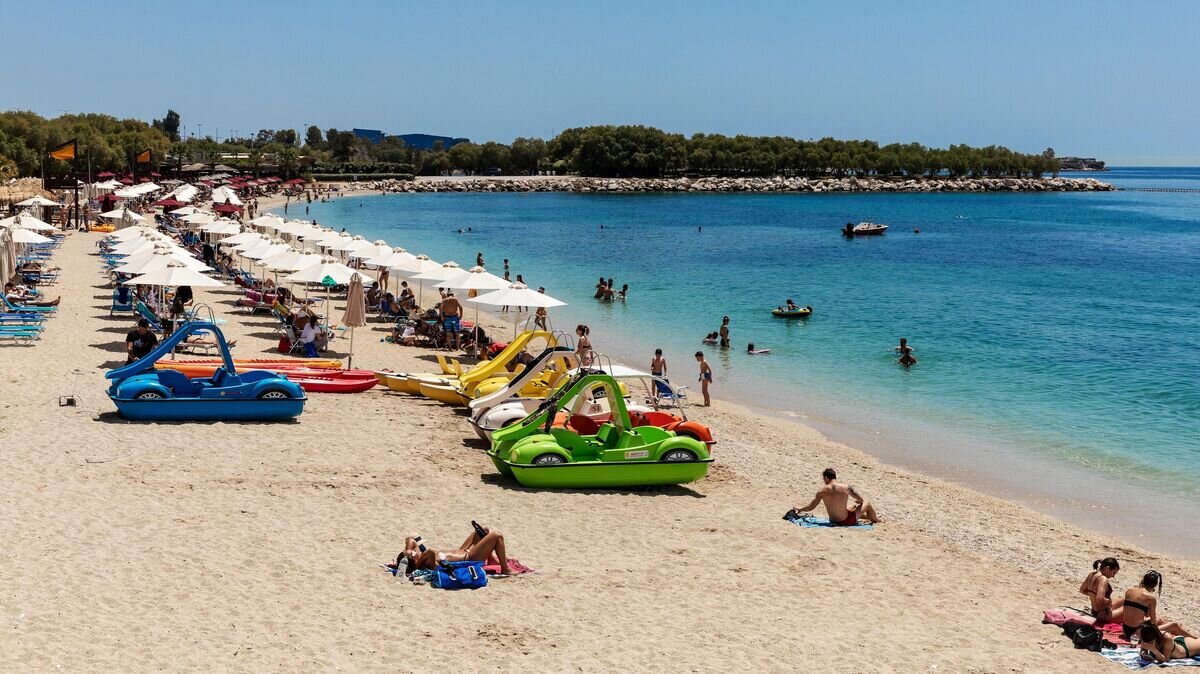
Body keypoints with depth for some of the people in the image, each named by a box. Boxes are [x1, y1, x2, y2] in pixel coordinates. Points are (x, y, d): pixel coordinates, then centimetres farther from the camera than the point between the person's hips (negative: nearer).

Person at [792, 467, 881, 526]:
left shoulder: (822, 491, -13)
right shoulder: (847, 488, -16)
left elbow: (810, 507, -6)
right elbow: (862, 500, -1)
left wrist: (799, 509, 12)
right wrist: (858, 502, 22)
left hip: (834, 522, 3)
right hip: (847, 521, -3)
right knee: (867, 504, 22)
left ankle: (871, 517, 55)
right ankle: (875, 519, 47)